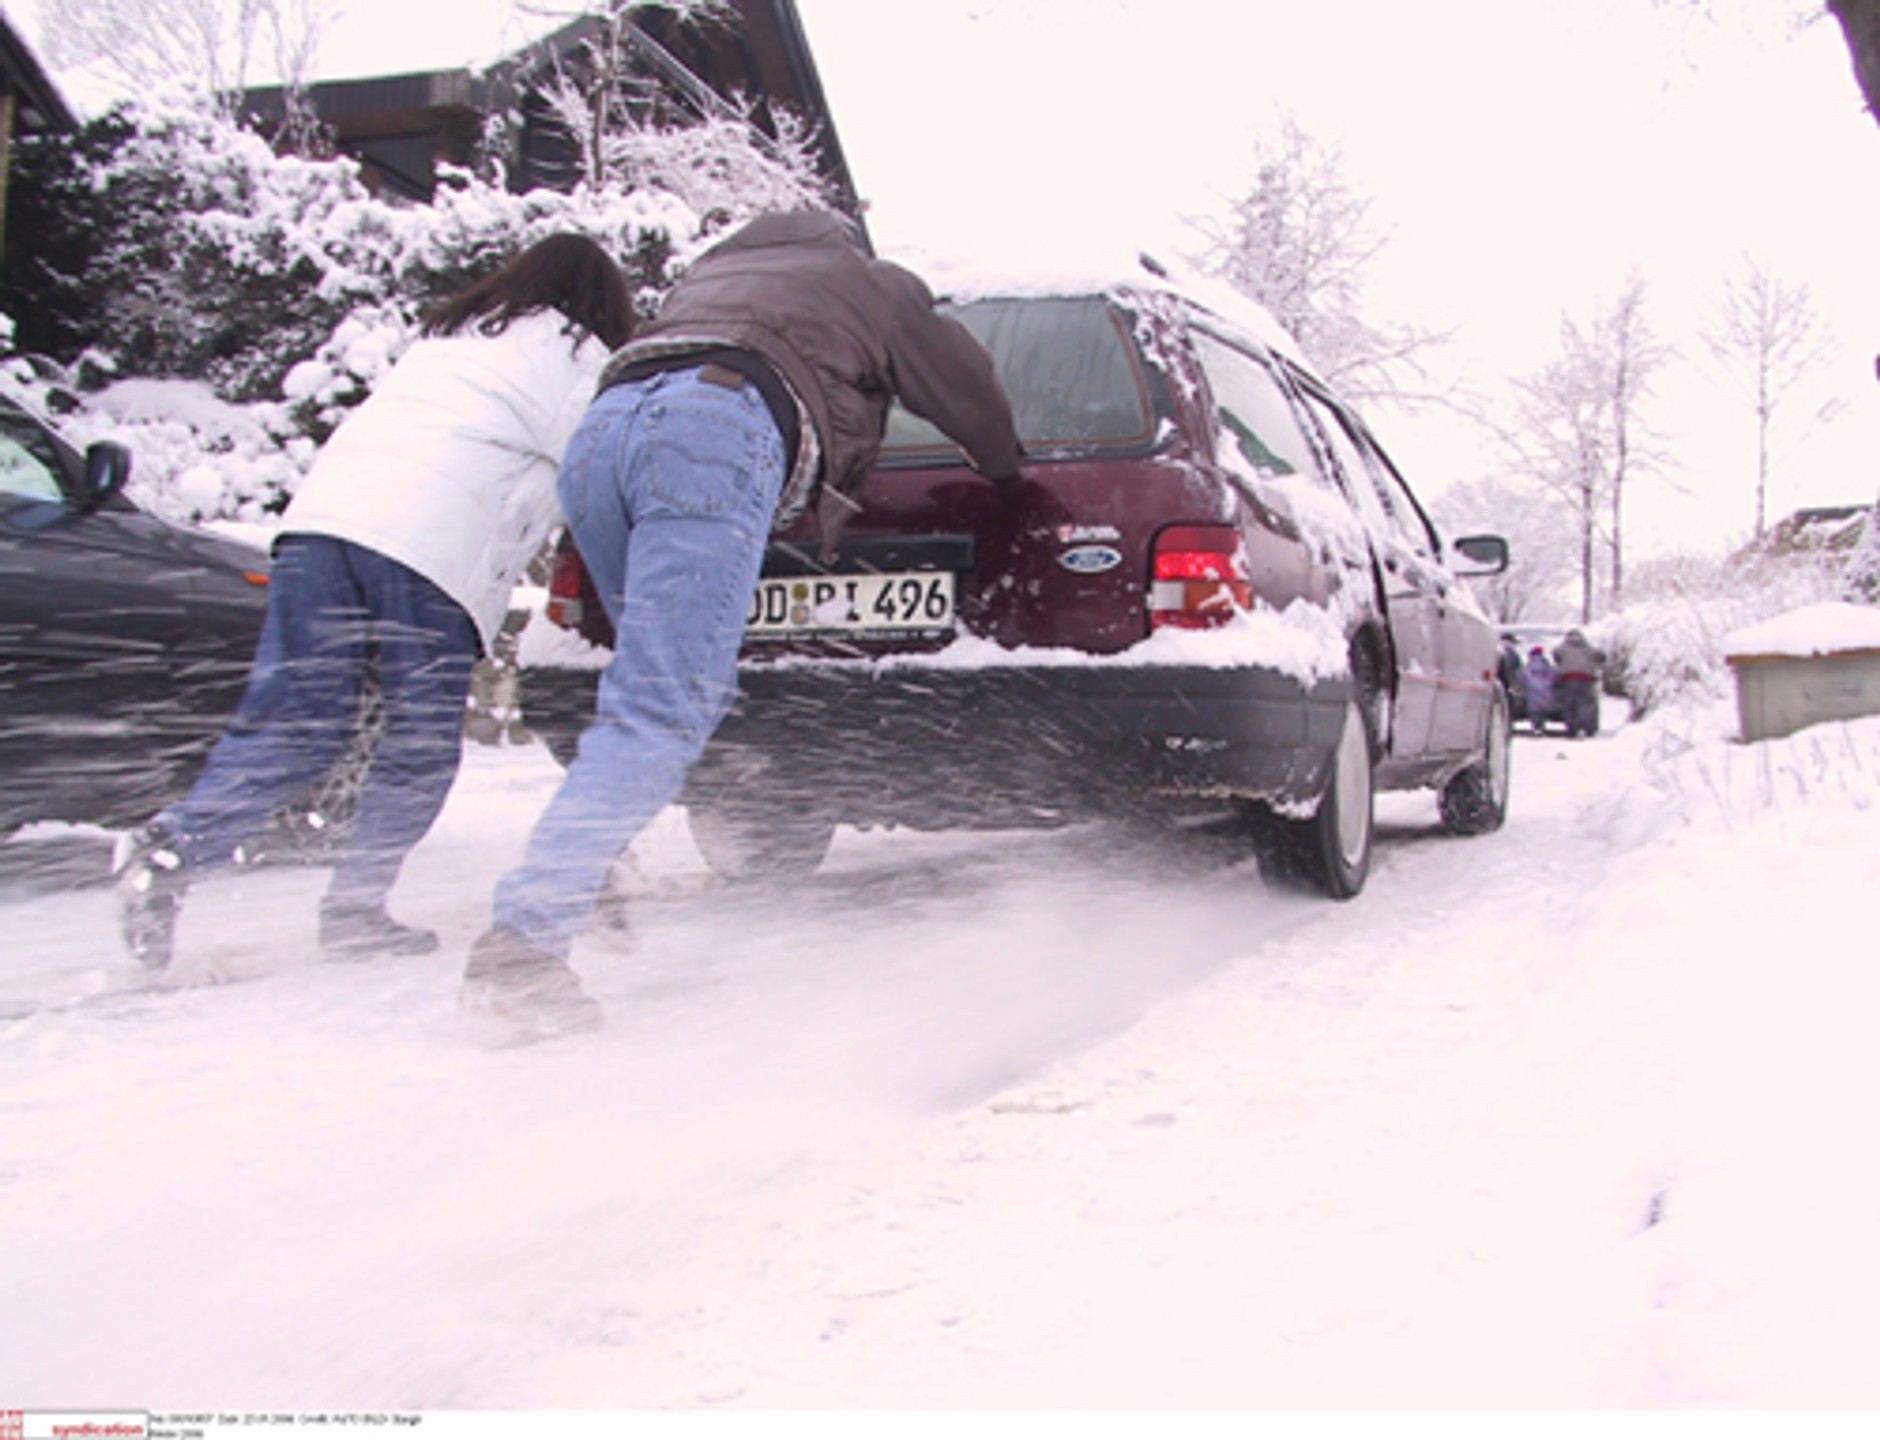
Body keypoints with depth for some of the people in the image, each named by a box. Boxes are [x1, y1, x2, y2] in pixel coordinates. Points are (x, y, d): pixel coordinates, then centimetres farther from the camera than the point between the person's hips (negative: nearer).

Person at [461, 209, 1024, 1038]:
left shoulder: (713, 270, 44)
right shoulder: (876, 287, 31)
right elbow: (966, 389, 37)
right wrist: (1007, 476, 58)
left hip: (601, 429, 7)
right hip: (720, 431, -6)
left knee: (696, 691, 22)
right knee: (661, 713, -14)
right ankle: (522, 943, -25)